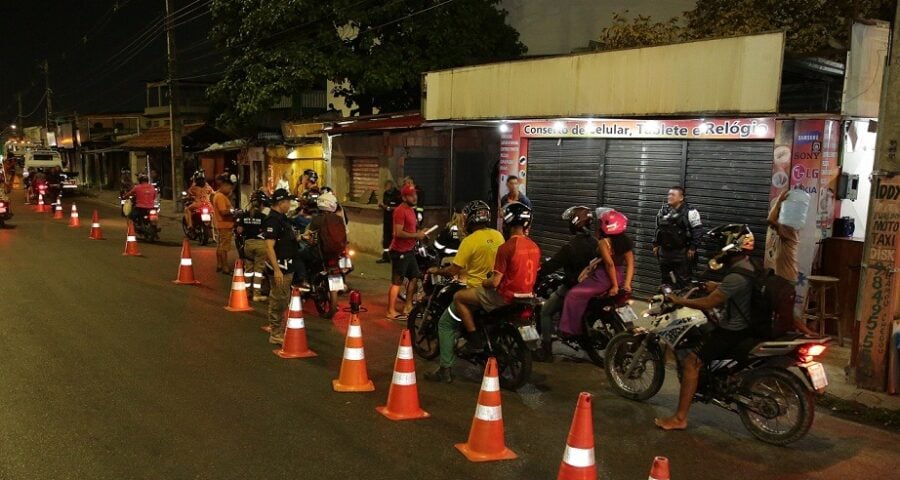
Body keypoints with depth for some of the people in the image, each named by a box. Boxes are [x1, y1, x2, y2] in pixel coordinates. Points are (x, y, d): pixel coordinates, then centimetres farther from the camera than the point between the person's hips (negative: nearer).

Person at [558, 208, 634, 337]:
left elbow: (609, 264, -22)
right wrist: (626, 284, -3)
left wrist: (614, 286, -18)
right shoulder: (625, 240, 7)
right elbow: (630, 264, 2)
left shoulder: (603, 242, -15)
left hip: (604, 278, -9)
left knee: (574, 295, -3)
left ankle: (570, 329, -7)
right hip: (620, 277, 9)